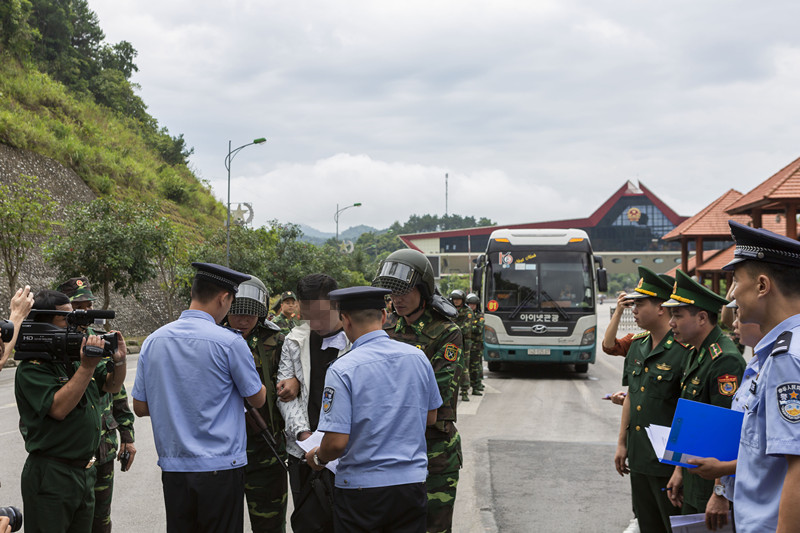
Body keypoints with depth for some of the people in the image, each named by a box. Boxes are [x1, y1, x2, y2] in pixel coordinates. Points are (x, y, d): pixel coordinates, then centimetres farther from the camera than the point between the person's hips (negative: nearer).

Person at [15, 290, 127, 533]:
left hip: (86, 471, 8)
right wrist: (87, 366, -28)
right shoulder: (31, 368, -14)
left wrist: (119, 360, -5)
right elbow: (58, 408, -26)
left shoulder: (76, 355, 9)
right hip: (50, 477, -8)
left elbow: (112, 386, 16)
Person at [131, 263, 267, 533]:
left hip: (173, 468, 5)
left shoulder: (153, 341, 4)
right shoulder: (230, 342, -12)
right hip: (221, 467, -5)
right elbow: (257, 399, 1)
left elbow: (140, 407, 9)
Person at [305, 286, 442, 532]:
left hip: (361, 487, -4)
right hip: (412, 482, 4)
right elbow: (430, 417, 13)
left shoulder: (342, 369, -16)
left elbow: (337, 442, -18)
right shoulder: (418, 357, 0)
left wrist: (317, 457, 3)